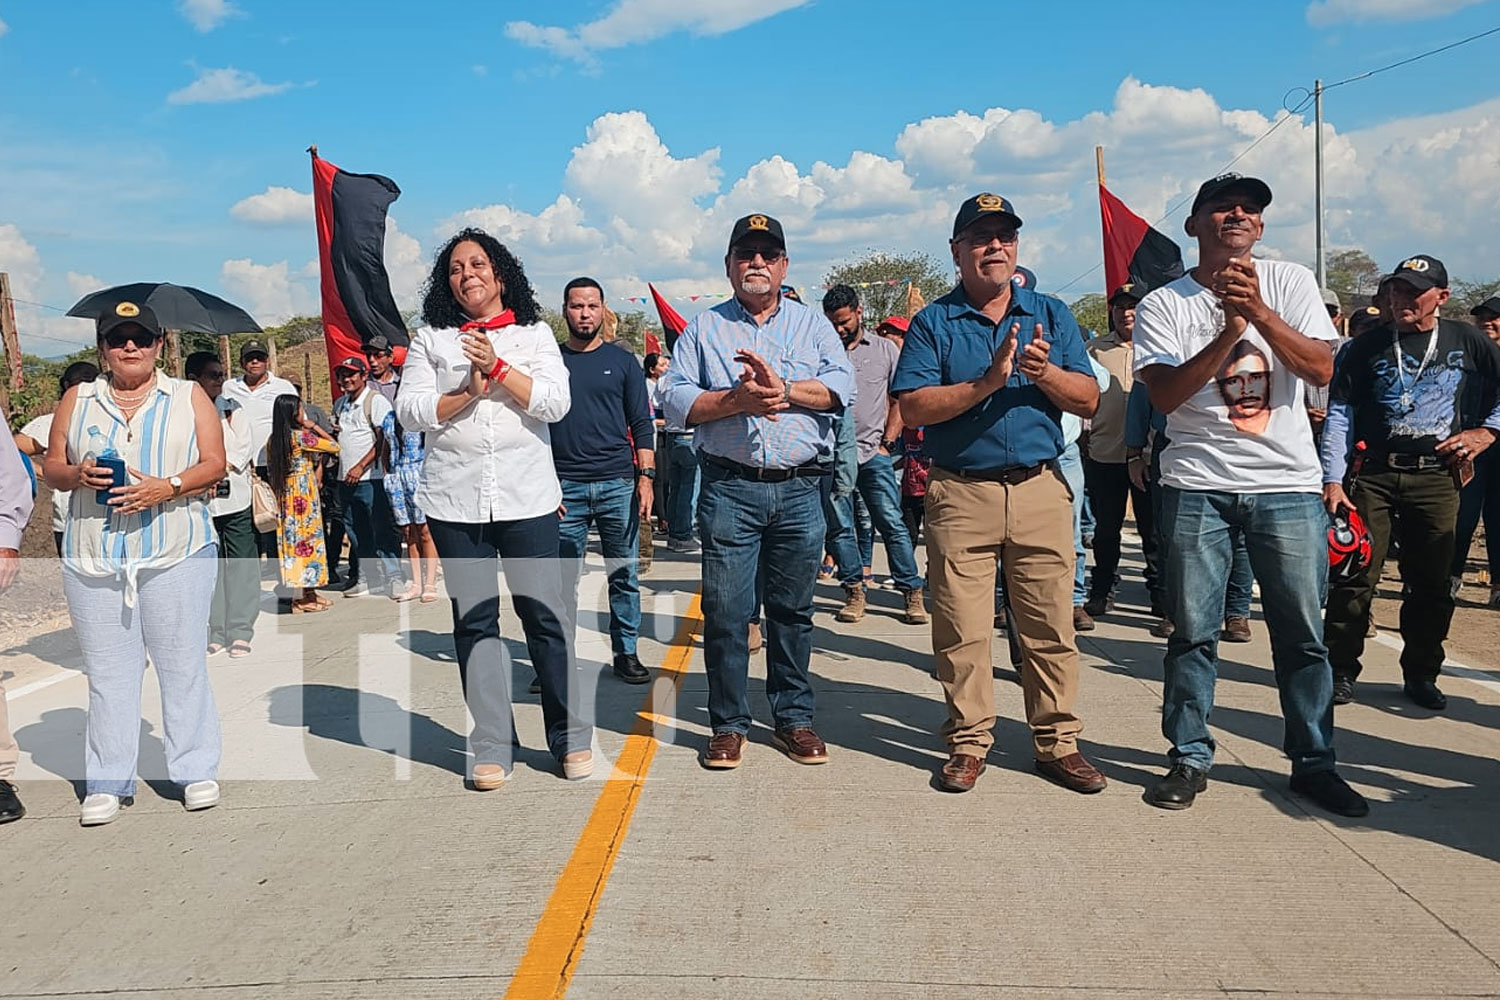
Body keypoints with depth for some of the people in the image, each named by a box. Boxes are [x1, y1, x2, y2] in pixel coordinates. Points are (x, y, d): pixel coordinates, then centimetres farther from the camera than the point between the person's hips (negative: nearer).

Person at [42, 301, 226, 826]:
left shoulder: (190, 397, 8)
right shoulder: (77, 400, 14)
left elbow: (214, 464, 1)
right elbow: (52, 467, 14)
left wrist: (166, 488, -15)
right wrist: (77, 474, -8)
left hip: (177, 553, -2)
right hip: (93, 556, 2)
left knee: (182, 664, 2)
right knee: (107, 670, 5)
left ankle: (195, 770, 12)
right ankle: (107, 783, 13)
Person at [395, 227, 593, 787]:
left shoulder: (535, 334, 10)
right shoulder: (431, 339, 11)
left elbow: (555, 403, -3)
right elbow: (409, 411, 1)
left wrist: (498, 368, -11)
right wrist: (469, 393, -10)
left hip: (527, 498, -1)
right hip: (454, 503, 1)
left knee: (544, 615, -1)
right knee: (473, 621, 3)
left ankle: (571, 738, 13)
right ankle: (491, 747, 12)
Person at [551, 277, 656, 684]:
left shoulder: (622, 361, 9)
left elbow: (641, 425, 7)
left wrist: (645, 477, -3)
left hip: (617, 484, 0)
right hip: (565, 486, 0)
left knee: (624, 574, 4)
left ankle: (626, 652, 14)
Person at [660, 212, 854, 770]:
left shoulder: (812, 325, 15)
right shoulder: (703, 329, 12)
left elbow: (841, 385, -1)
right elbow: (676, 400, 0)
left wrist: (785, 389, -15)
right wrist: (737, 399, -14)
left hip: (799, 489, 1)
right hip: (729, 488, -1)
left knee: (793, 609, 8)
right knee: (725, 610, 0)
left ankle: (793, 719, 21)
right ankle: (728, 725, 13)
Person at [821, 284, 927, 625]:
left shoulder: (885, 349, 9)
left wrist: (888, 442, -1)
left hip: (873, 454, -1)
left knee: (892, 523, -5)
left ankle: (913, 592, 1)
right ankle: (854, 592, 14)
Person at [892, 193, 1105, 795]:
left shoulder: (1052, 316, 13)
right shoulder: (933, 323, 5)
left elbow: (1088, 400, 6)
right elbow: (913, 408, -7)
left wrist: (1044, 374, -13)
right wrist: (987, 382, -17)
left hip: (1041, 491, 2)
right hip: (961, 494, -1)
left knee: (1050, 627, 5)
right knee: (961, 630, 2)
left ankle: (1057, 742, 18)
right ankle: (968, 742, 15)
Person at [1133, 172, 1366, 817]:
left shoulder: (1290, 282, 7)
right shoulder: (1163, 304, 3)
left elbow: (1321, 368, -5)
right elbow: (1164, 395, -9)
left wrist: (1258, 311, -17)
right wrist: (1228, 332, -19)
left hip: (1289, 485, 1)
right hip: (1198, 486, -1)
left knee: (1303, 634, 7)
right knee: (1193, 634, 4)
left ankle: (1313, 762, 21)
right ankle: (1190, 758, 17)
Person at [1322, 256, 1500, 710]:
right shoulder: (1368, 346, 4)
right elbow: (1340, 412, 1)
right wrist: (1333, 480, -7)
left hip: (1438, 478, 1)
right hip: (1375, 475, -1)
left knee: (1431, 584, 6)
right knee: (1355, 574, -4)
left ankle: (1421, 674, 19)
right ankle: (1341, 670, 7)